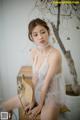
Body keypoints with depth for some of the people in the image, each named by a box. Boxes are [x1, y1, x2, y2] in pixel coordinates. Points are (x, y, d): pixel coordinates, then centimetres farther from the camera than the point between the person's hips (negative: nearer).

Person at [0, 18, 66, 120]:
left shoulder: (55, 54, -25)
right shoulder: (34, 52, -4)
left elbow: (47, 83, -21)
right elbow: (34, 78, -3)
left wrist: (40, 106, -13)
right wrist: (33, 101, -4)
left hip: (52, 95, -6)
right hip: (36, 92, 6)